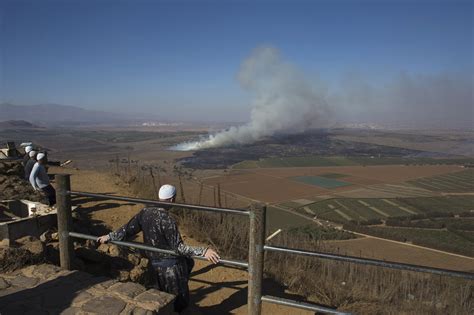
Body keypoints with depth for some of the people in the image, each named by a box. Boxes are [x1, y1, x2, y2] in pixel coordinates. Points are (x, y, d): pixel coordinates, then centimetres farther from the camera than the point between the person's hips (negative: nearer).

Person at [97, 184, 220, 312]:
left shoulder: (145, 211, -7)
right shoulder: (167, 220, -29)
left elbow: (129, 228, 1)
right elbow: (178, 247, -31)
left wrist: (109, 236, 16)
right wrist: (203, 251, -36)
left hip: (154, 262, 8)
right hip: (170, 265, -8)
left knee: (188, 262, 31)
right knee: (180, 301, 15)